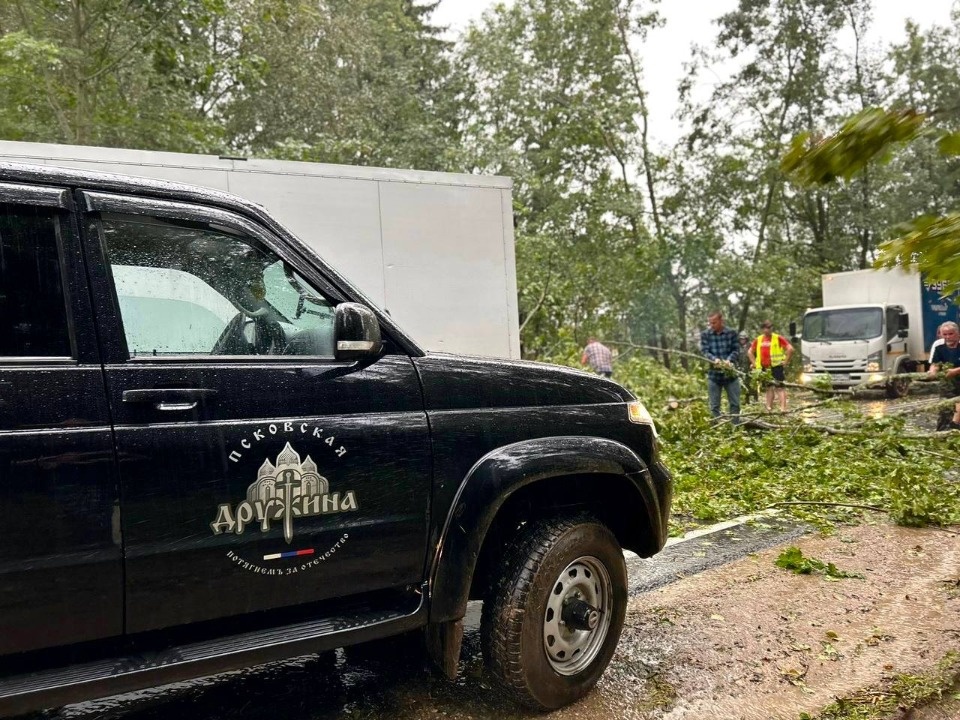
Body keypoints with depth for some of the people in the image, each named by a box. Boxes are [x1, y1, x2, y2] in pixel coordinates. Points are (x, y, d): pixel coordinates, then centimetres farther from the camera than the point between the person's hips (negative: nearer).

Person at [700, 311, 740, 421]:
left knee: (735, 404, 7)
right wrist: (715, 359, -27)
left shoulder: (732, 333, 1)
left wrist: (729, 360, -22)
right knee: (714, 406, 5)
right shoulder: (705, 335, -1)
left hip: (731, 373, 1)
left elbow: (736, 350, -3)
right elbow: (704, 351, -8)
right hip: (713, 374, 0)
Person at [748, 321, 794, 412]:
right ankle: (769, 408, 13)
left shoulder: (778, 338, -3)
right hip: (764, 368, 5)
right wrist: (754, 363, 12)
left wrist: (785, 361, -9)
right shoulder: (758, 340, 11)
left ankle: (783, 408, -14)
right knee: (769, 387, 10)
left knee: (779, 387, -10)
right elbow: (750, 352, 21)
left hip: (776, 367, -5)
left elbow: (790, 349, -8)